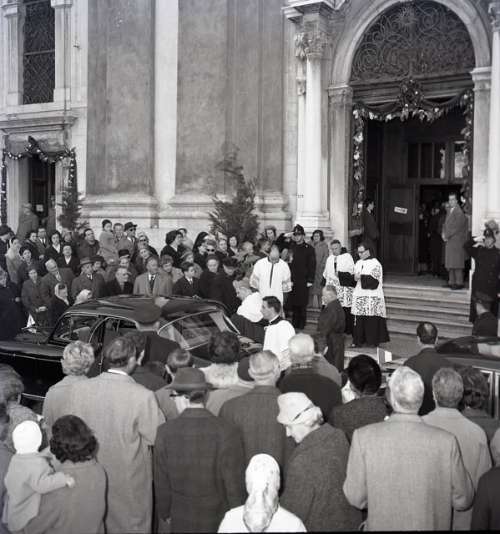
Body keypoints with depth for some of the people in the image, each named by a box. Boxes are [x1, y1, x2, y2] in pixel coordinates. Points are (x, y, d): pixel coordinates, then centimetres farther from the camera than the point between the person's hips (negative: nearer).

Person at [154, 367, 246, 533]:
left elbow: (162, 482, -3)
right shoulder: (227, 432, -19)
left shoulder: (165, 432, -12)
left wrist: (165, 513, 14)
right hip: (218, 520, -2)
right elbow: (235, 484, -13)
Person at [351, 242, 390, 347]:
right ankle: (359, 340, 11)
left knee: (372, 321, -5)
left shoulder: (375, 263, -6)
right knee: (359, 319, 4)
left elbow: (374, 280, -13)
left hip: (372, 297, -6)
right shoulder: (358, 263, 16)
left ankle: (373, 341, 3)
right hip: (359, 296, 6)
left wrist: (361, 277, -14)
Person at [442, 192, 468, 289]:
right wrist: (444, 234, 3)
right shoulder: (450, 211, 17)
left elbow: (456, 227, -16)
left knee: (456, 262, -8)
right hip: (449, 240, 9)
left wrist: (447, 235, -10)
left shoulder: (459, 212, -11)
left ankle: (459, 283, -5)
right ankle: (451, 282, 13)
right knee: (450, 263, 9)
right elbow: (446, 224, 20)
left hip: (457, 240, -9)